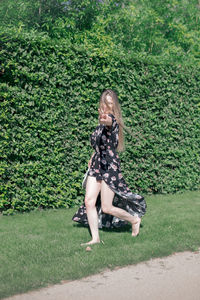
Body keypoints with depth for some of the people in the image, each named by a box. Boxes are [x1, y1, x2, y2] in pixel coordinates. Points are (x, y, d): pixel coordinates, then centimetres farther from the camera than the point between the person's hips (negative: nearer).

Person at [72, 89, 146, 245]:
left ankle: (135, 219, 22)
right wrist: (93, 157, 16)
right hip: (96, 166, 7)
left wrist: (106, 119, -62)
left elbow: (110, 123, -40)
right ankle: (95, 238, 7)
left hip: (110, 166, -7)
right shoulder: (101, 123, 12)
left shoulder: (113, 121, -12)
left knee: (107, 207, -3)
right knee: (89, 202, -3)